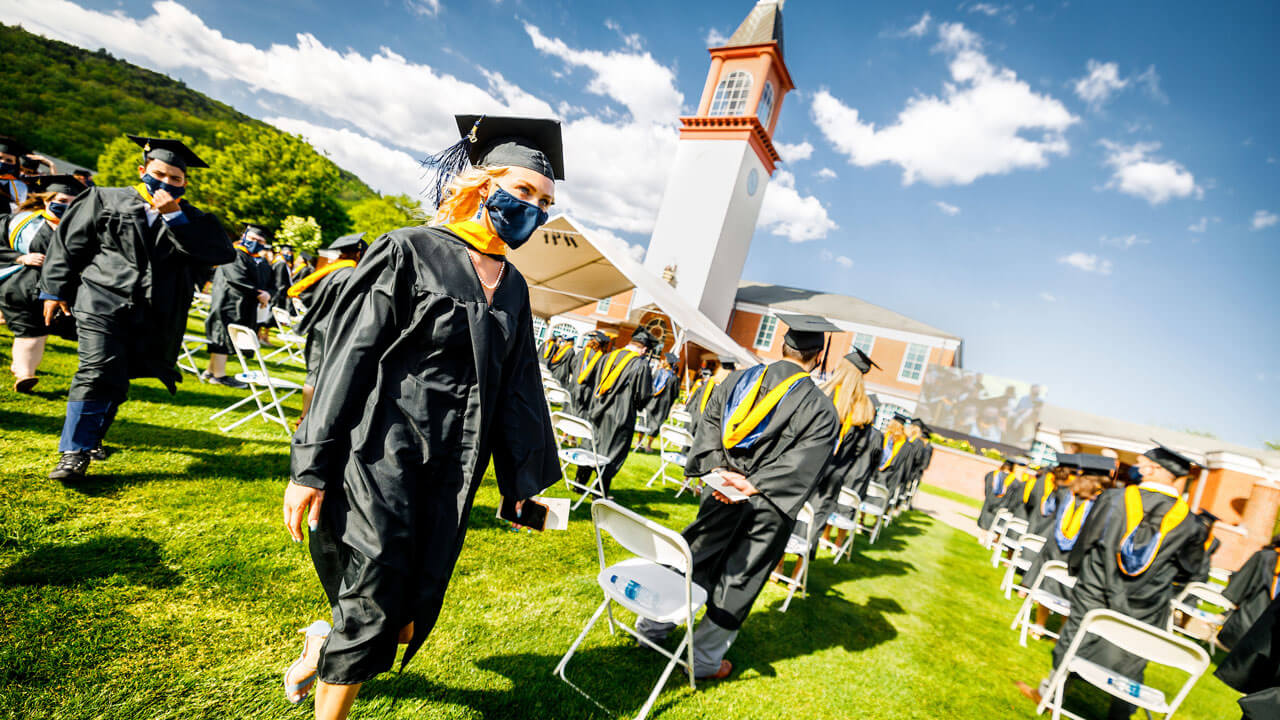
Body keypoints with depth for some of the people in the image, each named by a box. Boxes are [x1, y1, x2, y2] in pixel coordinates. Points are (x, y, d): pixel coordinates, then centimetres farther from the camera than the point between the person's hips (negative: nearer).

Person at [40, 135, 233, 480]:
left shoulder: (190, 220, 6)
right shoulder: (105, 201, 6)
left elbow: (223, 253, -14)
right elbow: (69, 244, 13)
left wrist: (175, 217, -18)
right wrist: (55, 290, 12)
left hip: (152, 317, 2)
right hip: (103, 303, -1)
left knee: (116, 380, 13)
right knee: (99, 372, -12)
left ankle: (92, 437, 32)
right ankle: (74, 451, -3)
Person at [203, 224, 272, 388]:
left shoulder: (252, 259, 20)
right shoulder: (234, 254, -8)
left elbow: (256, 282, 13)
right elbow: (236, 278, -20)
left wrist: (264, 293, -7)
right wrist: (257, 293, -20)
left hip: (238, 305, 9)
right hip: (229, 302, -9)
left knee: (223, 338, 13)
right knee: (224, 337, -5)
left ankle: (210, 372, 20)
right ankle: (219, 375, 0)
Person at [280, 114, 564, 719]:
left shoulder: (512, 288, 9)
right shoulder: (409, 251, -7)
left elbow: (517, 387, 12)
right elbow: (347, 359, -9)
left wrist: (526, 474, 13)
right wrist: (311, 467, -11)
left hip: (450, 468, 6)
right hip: (379, 456, -5)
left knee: (411, 612, 14)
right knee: (373, 609, 5)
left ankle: (326, 645, 46)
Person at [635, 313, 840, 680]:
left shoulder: (737, 380, -2)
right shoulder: (821, 410, -13)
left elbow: (709, 426, -4)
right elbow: (801, 466, -19)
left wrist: (720, 471, -9)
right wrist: (752, 484, -19)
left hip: (721, 496, 4)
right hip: (767, 513, -3)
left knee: (691, 563, 21)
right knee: (738, 581, 14)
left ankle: (653, 625, 39)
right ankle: (704, 660, 30)